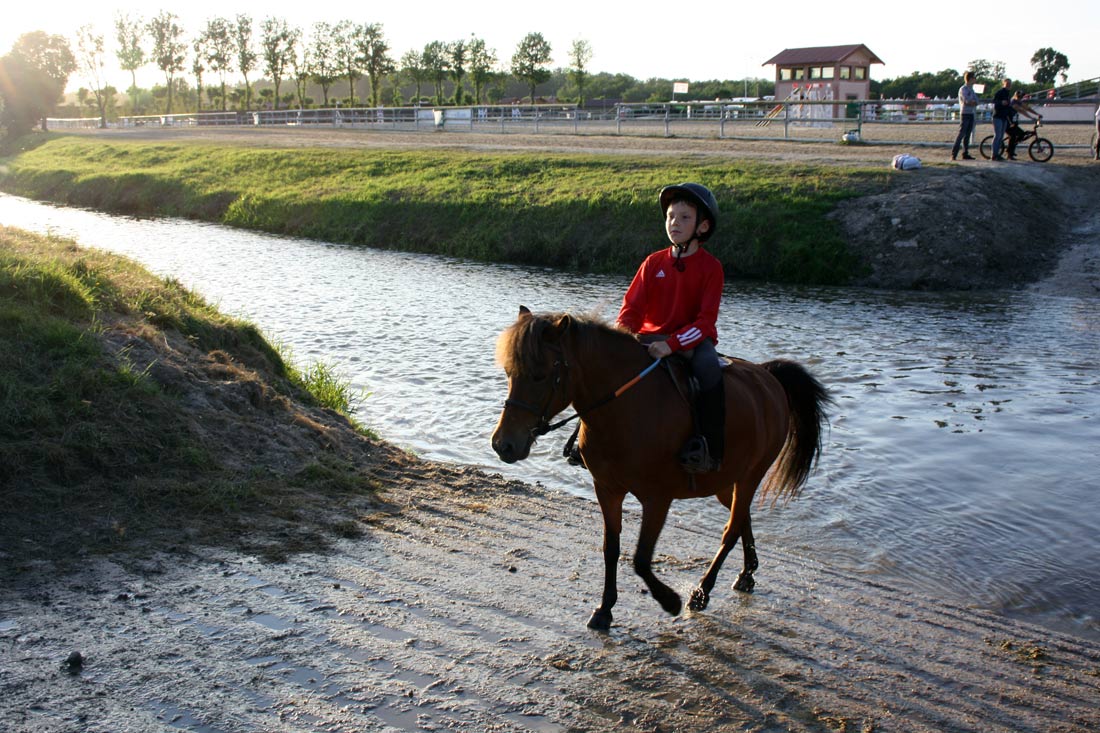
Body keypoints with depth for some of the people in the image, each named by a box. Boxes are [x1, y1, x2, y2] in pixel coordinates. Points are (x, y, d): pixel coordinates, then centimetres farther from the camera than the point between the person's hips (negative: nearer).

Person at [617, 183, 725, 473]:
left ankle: (709, 448, -33)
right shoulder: (653, 263, 8)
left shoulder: (710, 267, -3)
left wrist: (672, 344, -26)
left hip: (692, 340, -4)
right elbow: (632, 306, 6)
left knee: (707, 365, -37)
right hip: (650, 338, 4)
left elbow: (705, 320, -11)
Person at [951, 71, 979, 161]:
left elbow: (976, 102, 9)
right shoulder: (963, 89, -8)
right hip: (965, 113, -8)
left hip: (971, 114, 8)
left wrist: (971, 102, -10)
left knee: (968, 135, 7)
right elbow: (967, 101, -17)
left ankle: (965, 154, 10)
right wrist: (973, 102, 1)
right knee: (961, 134, -13)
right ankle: (954, 154, -15)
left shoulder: (971, 89, 17)